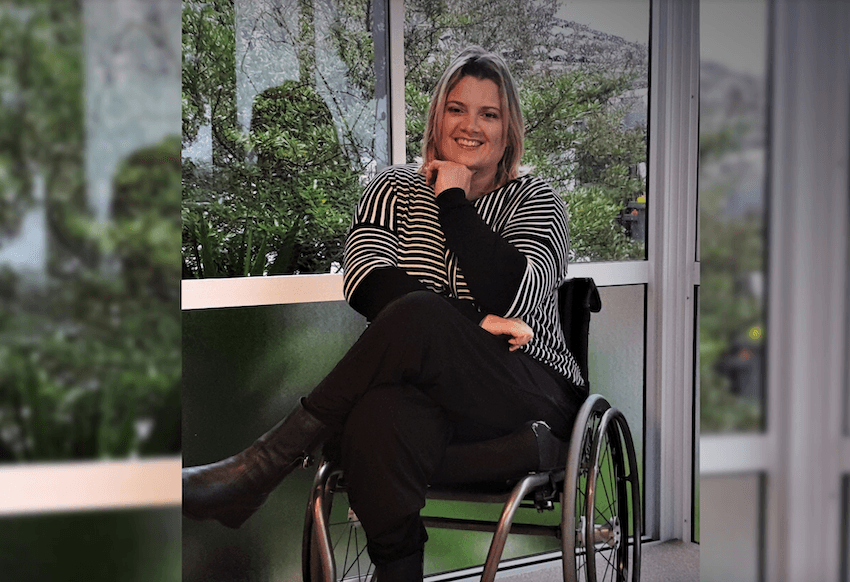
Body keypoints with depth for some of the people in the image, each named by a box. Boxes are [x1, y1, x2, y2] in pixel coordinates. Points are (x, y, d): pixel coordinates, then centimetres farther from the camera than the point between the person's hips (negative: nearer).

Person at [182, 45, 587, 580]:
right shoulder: (397, 190, 16)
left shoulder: (535, 201, 10)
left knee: (419, 318, -35)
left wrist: (453, 200, -5)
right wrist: (473, 324, -17)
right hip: (427, 389, 2)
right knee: (382, 411, -40)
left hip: (530, 392, -1)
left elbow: (511, 295, -11)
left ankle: (257, 470, -32)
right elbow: (366, 281, -4)